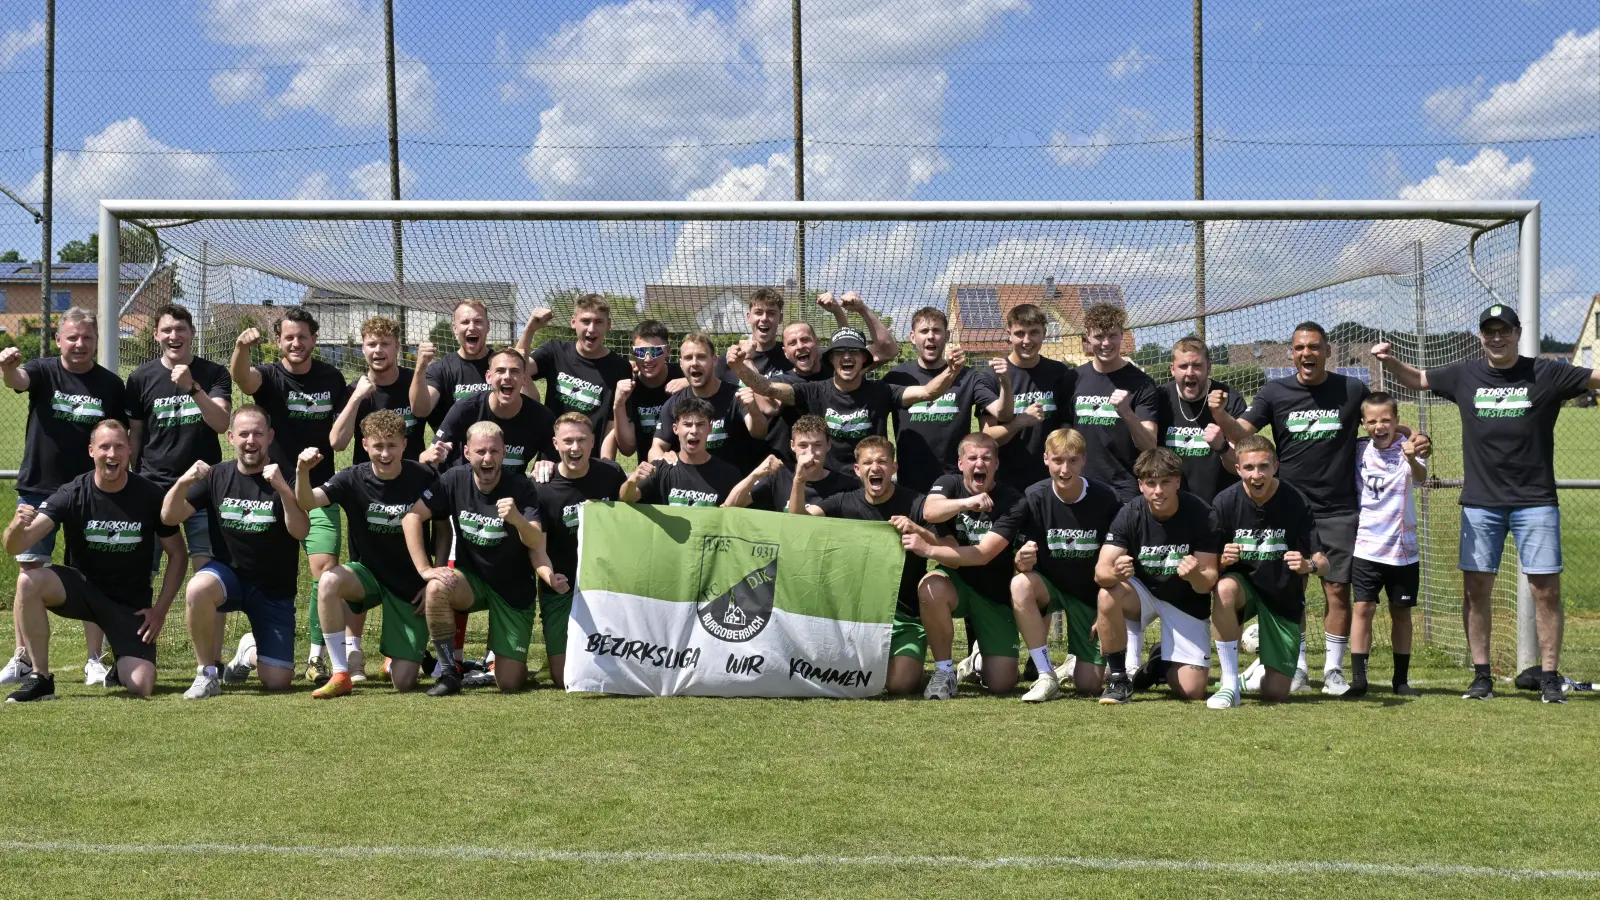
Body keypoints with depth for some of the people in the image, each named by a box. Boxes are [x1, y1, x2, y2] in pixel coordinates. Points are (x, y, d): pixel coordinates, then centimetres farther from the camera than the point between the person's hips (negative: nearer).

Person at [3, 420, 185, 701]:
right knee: (29, 581, -31)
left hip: (132, 603, 0)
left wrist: (160, 609, -7)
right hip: (81, 587, 1)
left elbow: (178, 554, 0)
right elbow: (15, 546, -21)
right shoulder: (72, 494, -13)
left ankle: (122, 668, 22)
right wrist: (18, 526, -45)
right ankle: (40, 678, -16)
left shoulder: (150, 495, -12)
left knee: (141, 687, -18)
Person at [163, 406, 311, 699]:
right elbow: (169, 517, -5)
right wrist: (183, 482, -24)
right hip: (228, 574, 1)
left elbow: (301, 531, -22)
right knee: (197, 590, -37)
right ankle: (208, 672, -15)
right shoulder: (217, 476, 1)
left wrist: (282, 489, -38)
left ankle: (251, 652, 29)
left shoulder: (285, 478, -8)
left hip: (274, 589, -1)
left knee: (277, 681, -8)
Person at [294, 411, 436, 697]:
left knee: (404, 682, -9)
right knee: (328, 581, -35)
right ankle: (341, 673, -19)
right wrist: (302, 472, -46)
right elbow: (307, 502, -26)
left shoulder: (424, 478, -12)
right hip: (368, 573, 1)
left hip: (411, 585, -1)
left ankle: (405, 653, 31)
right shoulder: (353, 479, -10)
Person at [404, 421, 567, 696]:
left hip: (514, 589, -2)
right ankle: (448, 672, -13)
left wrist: (518, 520, -50)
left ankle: (509, 657, 31)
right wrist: (424, 569, -20)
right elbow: (411, 517, -11)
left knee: (509, 683, -8)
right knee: (437, 588, -34)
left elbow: (535, 543, -28)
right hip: (471, 579, 2)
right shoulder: (455, 480, -10)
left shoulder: (522, 488, -17)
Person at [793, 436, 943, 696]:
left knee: (899, 684, -22)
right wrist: (800, 480, -25)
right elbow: (798, 519, -8)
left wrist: (919, 531, -29)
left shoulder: (916, 505, -5)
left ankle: (910, 663, 13)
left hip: (906, 616, -3)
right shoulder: (845, 503, 5)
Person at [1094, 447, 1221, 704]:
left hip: (1186, 602, 0)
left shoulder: (1202, 516, -20)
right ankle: (1118, 678, -15)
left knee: (1191, 691, -11)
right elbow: (1100, 571, -25)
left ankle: (1163, 664, 25)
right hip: (1142, 592, 0)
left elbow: (1208, 582, -19)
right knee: (1108, 596, -35)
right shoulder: (1130, 513, -18)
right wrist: (1115, 572, -50)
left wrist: (1196, 576, -43)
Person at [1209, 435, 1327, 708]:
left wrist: (1309, 565, -40)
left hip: (1284, 598, 0)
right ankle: (1230, 685, -23)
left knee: (1275, 693, -6)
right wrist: (1224, 560, -33)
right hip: (1244, 585, 0)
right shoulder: (1226, 502, -14)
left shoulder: (1296, 502, -17)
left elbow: (1323, 562, -16)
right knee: (1225, 588, -38)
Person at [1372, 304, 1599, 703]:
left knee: (1546, 589, -3)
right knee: (1476, 588, 3)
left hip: (1534, 502, -2)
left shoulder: (1546, 373, -2)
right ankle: (1481, 676, 12)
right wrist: (1389, 361, 1)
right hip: (1480, 503, 2)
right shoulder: (1464, 375, 6)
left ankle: (1550, 678, 5)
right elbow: (1417, 380, 19)